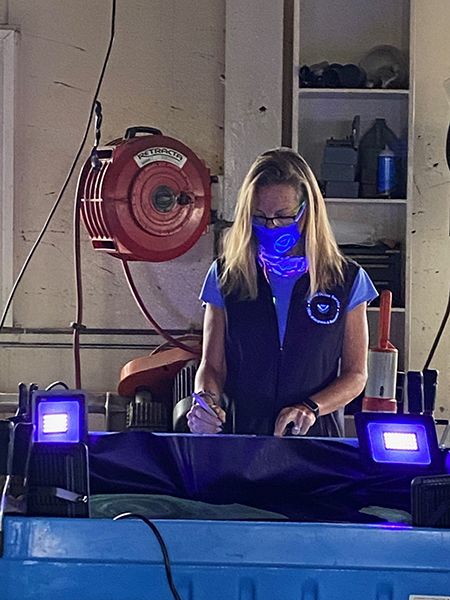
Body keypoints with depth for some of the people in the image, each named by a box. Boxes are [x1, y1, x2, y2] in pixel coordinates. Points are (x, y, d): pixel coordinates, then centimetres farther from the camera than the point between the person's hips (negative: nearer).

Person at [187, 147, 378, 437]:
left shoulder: (347, 280, 6)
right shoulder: (226, 276, 8)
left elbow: (356, 374, 8)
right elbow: (212, 365, 10)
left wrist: (311, 408, -11)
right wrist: (206, 399, -12)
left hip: (317, 437, -1)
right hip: (240, 436, 1)